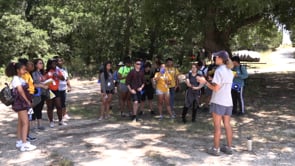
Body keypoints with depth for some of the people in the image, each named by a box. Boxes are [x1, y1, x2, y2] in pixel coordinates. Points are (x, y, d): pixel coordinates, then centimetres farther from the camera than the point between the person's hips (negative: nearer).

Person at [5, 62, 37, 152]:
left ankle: (19, 141, 23)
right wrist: (27, 101, -10)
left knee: (20, 123, 14)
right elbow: (20, 91, -17)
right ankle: (24, 144, -10)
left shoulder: (20, 79, 15)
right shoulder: (16, 78, -13)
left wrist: (28, 101, 1)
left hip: (23, 102, 10)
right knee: (25, 123, -11)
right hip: (20, 102, -10)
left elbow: (25, 90, 9)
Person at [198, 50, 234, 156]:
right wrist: (209, 81, 19)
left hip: (218, 102, -7)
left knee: (217, 126, 0)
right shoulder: (230, 71, 11)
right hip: (228, 102, 7)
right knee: (227, 125, 12)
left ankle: (216, 149, 7)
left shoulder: (219, 70, -14)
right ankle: (229, 148, 19)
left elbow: (216, 88, -17)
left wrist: (205, 82, -7)